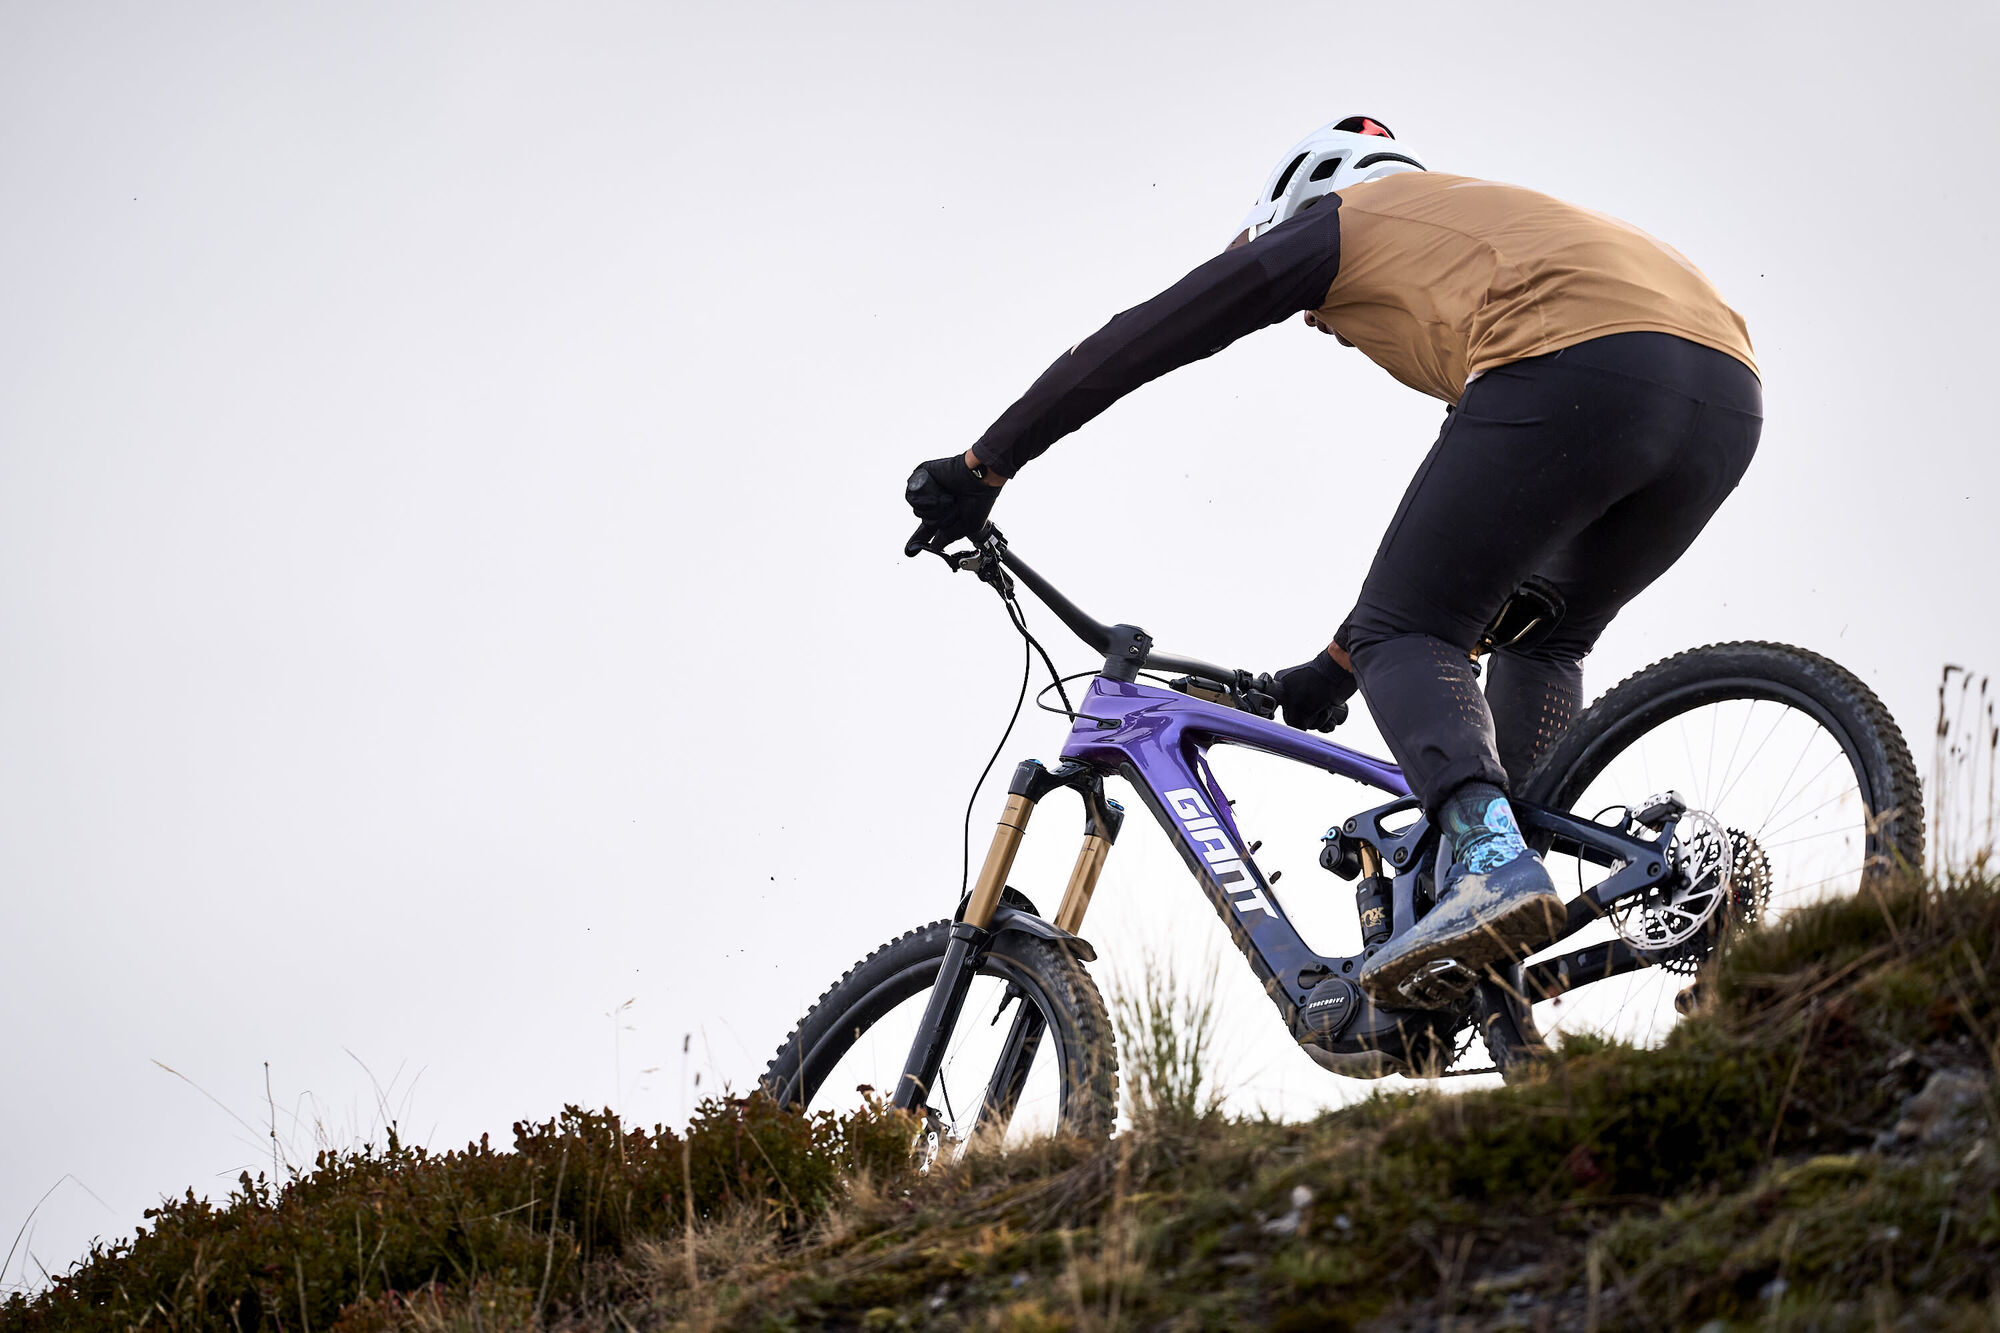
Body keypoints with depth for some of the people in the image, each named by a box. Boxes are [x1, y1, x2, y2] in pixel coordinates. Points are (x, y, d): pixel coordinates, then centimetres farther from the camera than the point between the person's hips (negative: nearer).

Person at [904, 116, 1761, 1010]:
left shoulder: (1334, 222, 24)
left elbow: (1133, 344, 24)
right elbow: (1460, 528, 46)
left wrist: (981, 466, 31)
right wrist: (1341, 661, 51)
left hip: (1573, 373, -7)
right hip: (1729, 394, 8)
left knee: (1408, 638, 3)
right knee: (1542, 640, 26)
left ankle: (1490, 861, -24)